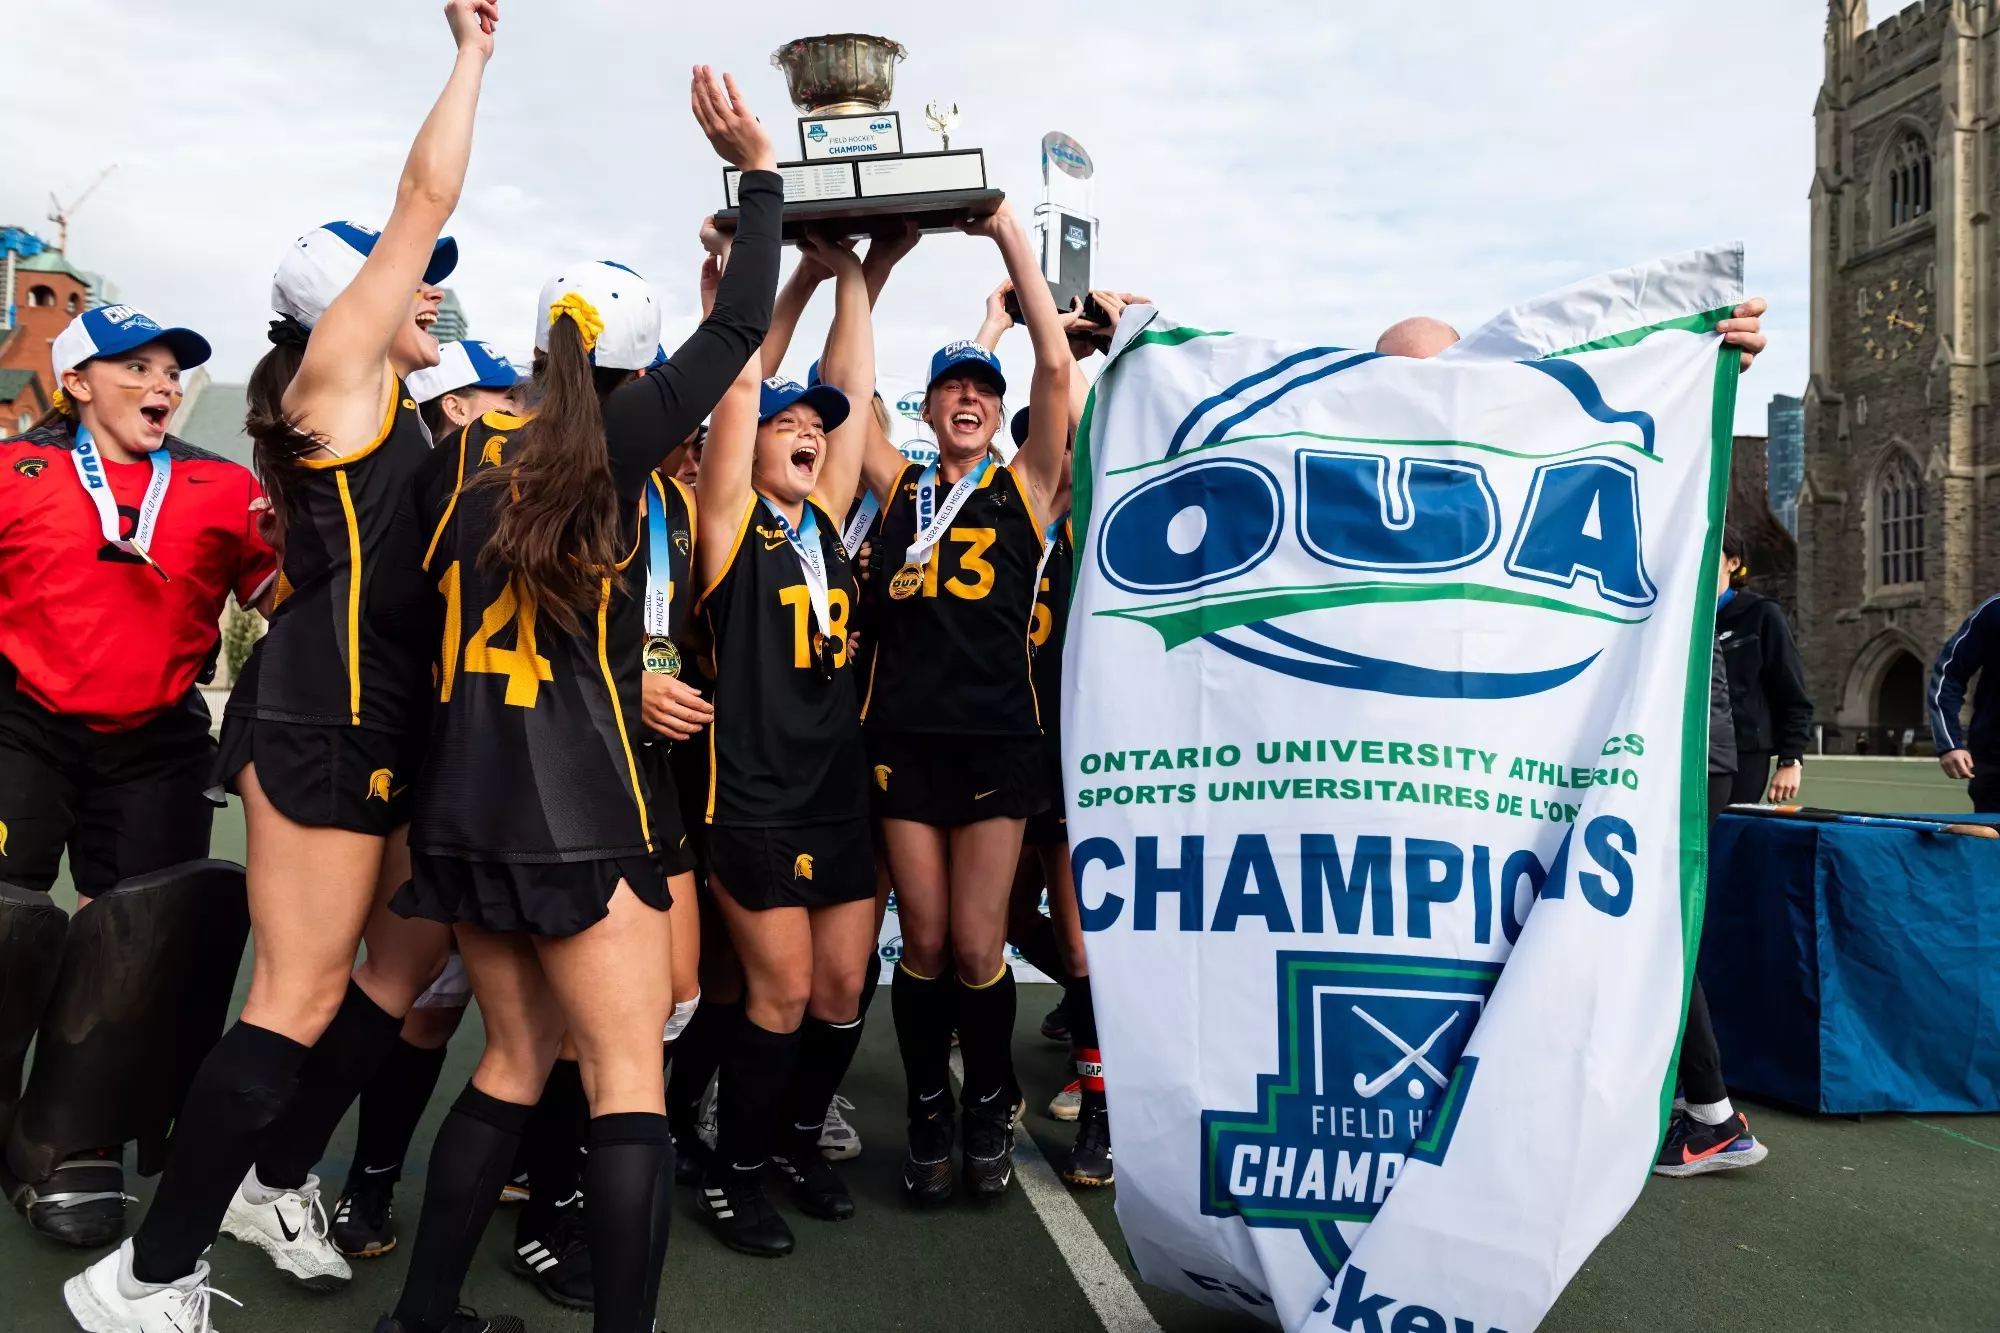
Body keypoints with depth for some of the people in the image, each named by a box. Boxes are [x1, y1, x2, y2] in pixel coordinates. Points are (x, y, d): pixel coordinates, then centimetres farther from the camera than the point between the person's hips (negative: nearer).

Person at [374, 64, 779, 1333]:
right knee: (629, 1080, -2)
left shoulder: (461, 455, 6)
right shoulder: (614, 452, -8)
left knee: (515, 1061, 19)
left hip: (466, 801, 7)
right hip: (583, 805, -6)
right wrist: (759, 171, 9)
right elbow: (736, 331, -1)